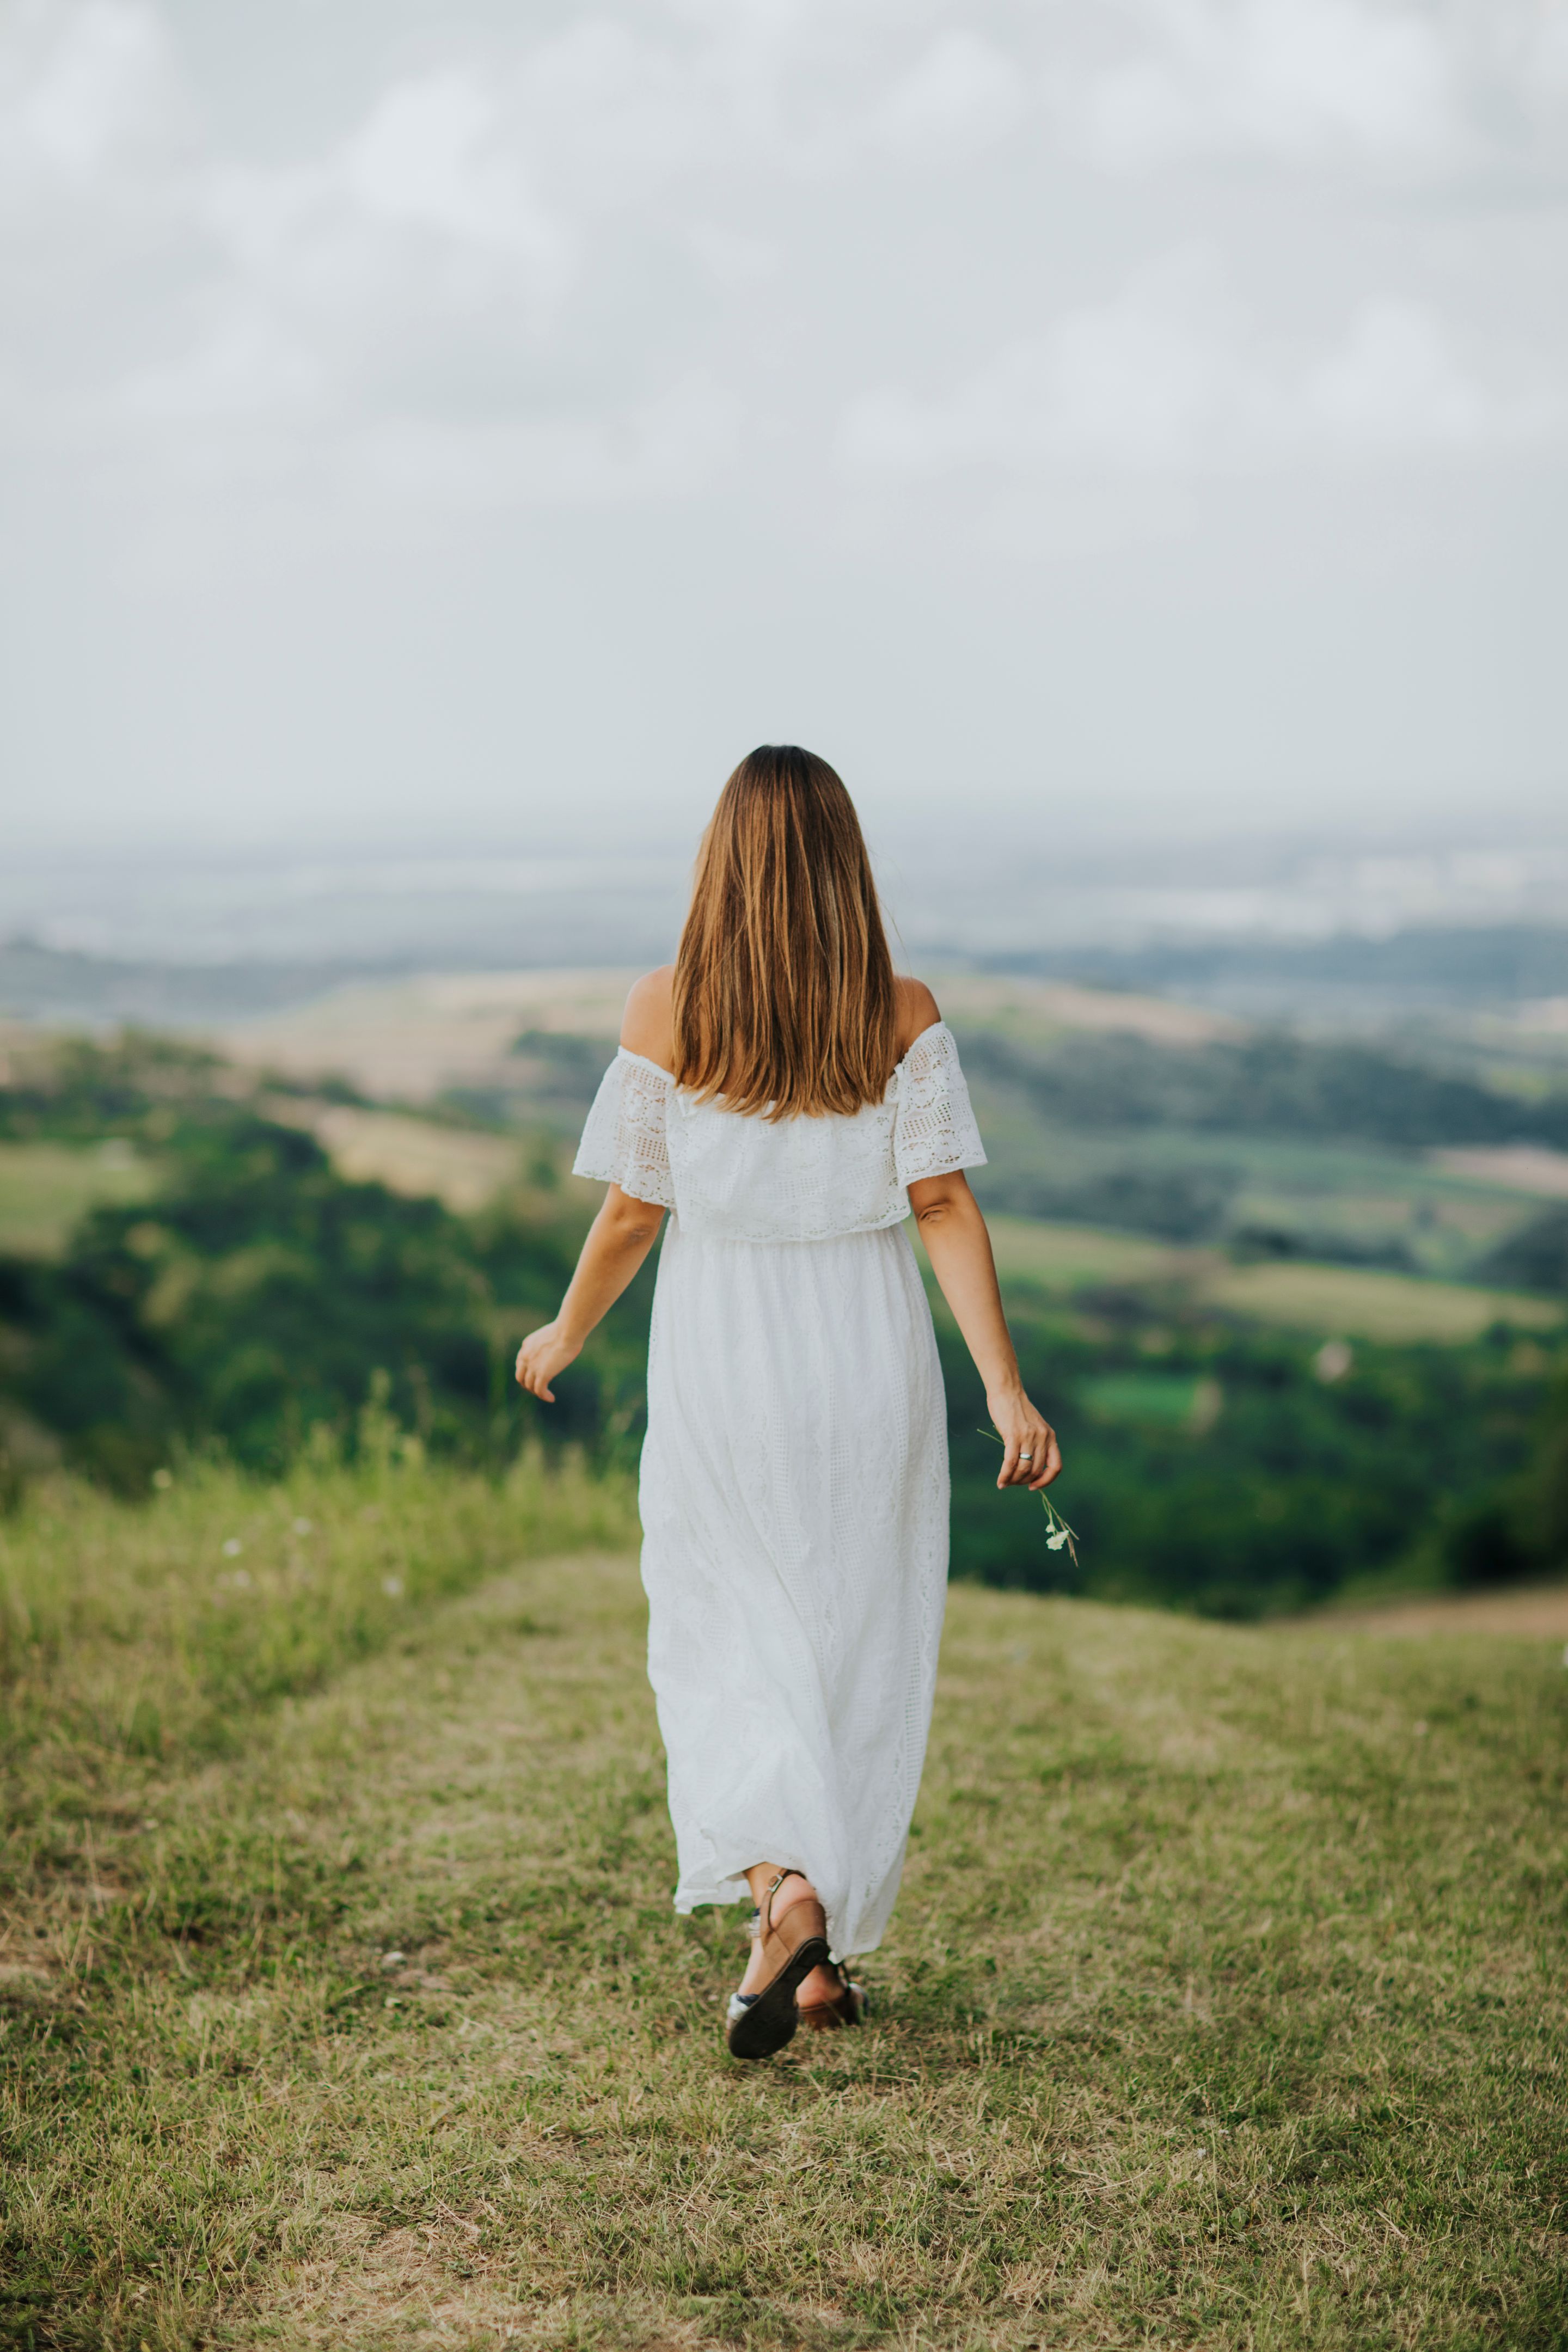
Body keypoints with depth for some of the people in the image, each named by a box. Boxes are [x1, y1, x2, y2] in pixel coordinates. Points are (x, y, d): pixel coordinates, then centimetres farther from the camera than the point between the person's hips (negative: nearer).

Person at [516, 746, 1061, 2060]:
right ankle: (826, 1962, 21)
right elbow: (945, 1208, -11)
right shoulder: (903, 1015, -5)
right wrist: (1007, 1392, -11)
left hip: (719, 1363, -1)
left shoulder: (665, 1012, -6)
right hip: (868, 1362, 1)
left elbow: (631, 1214, -2)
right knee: (856, 1651, 14)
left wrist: (563, 1338, 14)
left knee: (728, 1647, 9)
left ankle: (782, 1891, -15)